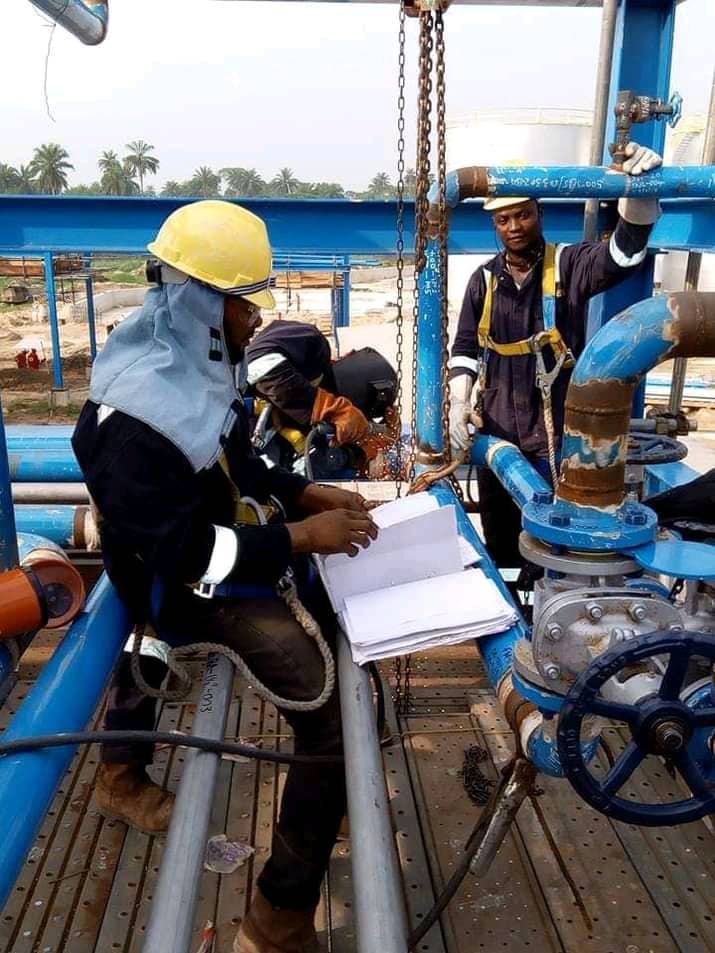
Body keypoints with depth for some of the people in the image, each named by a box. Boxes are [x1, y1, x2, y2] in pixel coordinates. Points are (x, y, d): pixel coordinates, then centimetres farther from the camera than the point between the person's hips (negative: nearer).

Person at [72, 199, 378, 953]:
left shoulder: (196, 366, 0)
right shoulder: (138, 417, -29)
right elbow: (181, 556, -28)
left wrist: (308, 494, -2)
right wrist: (298, 536, -26)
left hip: (220, 537, 9)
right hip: (189, 586, -9)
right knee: (335, 716, -16)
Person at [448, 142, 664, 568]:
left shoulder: (568, 265, -4)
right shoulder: (485, 279, 6)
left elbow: (622, 253, -23)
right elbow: (465, 347, 10)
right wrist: (459, 401, -3)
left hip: (553, 434, -3)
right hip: (495, 431, 4)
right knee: (498, 540, 16)